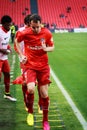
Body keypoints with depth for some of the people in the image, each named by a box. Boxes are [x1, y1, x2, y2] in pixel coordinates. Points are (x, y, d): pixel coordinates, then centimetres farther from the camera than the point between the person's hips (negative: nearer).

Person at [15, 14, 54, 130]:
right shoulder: (25, 33, -10)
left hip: (43, 66, 1)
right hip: (30, 65, -1)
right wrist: (21, 55, 2)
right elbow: (17, 41, 11)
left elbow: (52, 47, 5)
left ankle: (45, 121, 20)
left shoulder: (47, 33, -8)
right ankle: (30, 112, 7)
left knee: (44, 94, 2)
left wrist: (46, 49, -18)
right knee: (30, 89, -23)